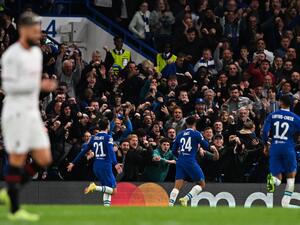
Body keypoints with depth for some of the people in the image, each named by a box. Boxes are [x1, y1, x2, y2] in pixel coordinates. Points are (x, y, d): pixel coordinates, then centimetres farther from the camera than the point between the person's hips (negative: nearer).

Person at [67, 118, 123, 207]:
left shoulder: (93, 138, 11)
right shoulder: (108, 137, -7)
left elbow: (84, 151, 12)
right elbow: (111, 152, -22)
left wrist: (73, 163, 17)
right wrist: (115, 164, -35)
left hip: (96, 166, 7)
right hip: (105, 165, -7)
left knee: (107, 189, 18)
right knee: (113, 190, -5)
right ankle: (95, 187, -24)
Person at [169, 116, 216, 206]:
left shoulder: (180, 134, 12)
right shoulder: (196, 134, -1)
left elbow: (174, 151, 14)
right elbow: (206, 146, 1)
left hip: (180, 162, 5)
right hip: (191, 162, -5)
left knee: (177, 186, 3)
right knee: (201, 184, 8)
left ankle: (170, 204, -14)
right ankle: (186, 198, -11)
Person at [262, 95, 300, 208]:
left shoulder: (272, 115, 3)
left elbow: (265, 132, -2)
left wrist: (266, 145, 12)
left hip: (275, 148, 2)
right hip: (288, 148, -2)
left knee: (278, 179, 8)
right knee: (291, 176, 15)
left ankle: (272, 179, -29)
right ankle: (286, 202, 6)